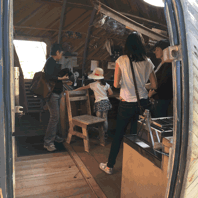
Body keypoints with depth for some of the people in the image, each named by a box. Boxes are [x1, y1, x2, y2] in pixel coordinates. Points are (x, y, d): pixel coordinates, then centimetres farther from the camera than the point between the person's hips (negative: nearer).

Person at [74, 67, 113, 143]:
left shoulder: (93, 85, -8)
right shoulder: (106, 84, 4)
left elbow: (83, 88, 1)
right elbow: (111, 93, 5)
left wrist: (75, 90, 13)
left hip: (99, 103, -5)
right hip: (106, 102, 5)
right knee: (105, 119, 15)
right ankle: (105, 133, 27)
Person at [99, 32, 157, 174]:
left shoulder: (121, 60, -7)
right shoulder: (148, 62, 0)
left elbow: (116, 84, -8)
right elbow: (154, 85, 5)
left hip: (127, 104, -2)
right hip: (143, 102, 3)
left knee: (119, 134, 9)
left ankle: (110, 166, 22)